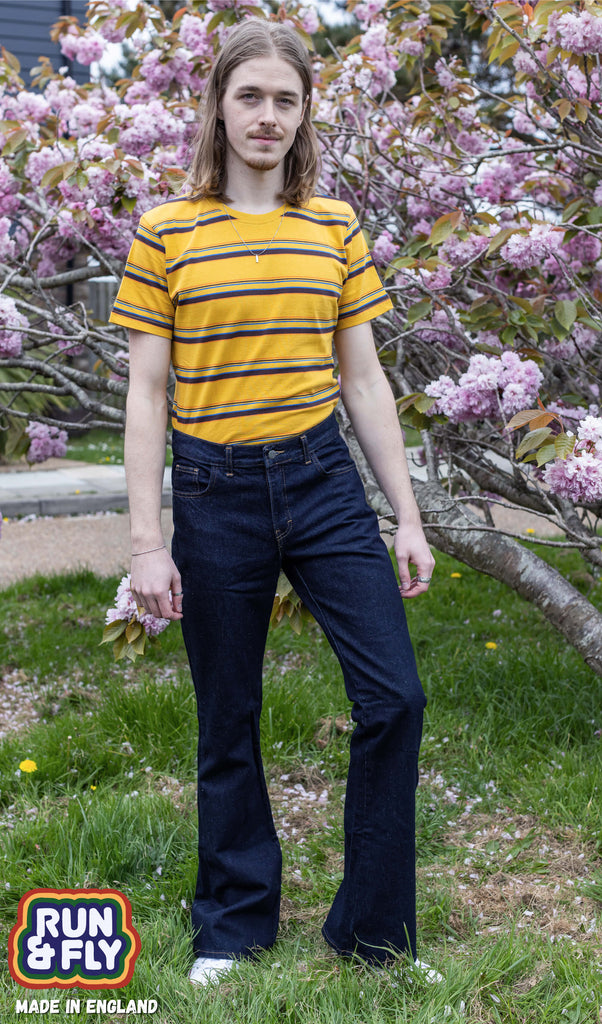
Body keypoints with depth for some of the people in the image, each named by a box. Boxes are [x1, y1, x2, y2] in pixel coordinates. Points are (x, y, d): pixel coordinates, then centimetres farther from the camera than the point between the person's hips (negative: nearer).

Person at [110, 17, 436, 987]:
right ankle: (233, 924, 30)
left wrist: (408, 517, 5)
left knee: (395, 696, -3)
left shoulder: (335, 225, 5)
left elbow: (364, 380, 8)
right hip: (216, 494, -2)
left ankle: (372, 933, 16)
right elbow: (147, 395, -2)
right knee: (228, 724, 10)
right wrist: (147, 542, -7)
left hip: (324, 479, 2)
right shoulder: (167, 232, -2)